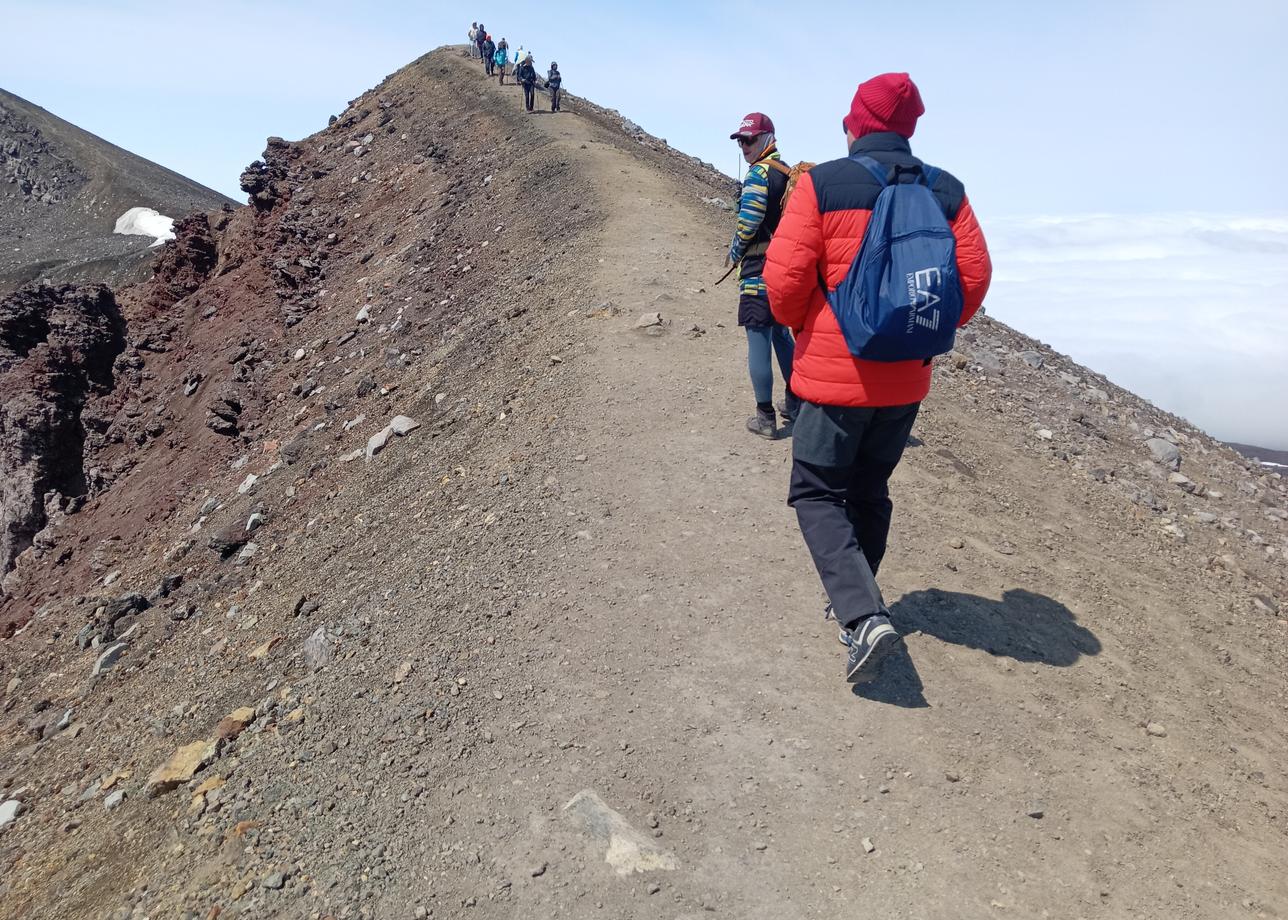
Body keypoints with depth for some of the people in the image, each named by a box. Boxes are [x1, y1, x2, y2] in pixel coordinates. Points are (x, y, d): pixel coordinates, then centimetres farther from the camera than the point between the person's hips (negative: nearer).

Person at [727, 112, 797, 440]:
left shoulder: (759, 173, -12)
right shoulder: (788, 173, 15)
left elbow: (747, 224, -18)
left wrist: (734, 254, 0)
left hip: (758, 271, -9)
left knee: (758, 340, -4)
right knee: (781, 333, 20)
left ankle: (765, 417, 0)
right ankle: (795, 403, 27)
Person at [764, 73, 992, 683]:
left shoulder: (822, 185, -10)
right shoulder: (946, 192, 4)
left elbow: (785, 277, -14)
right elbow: (975, 276, 2)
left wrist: (797, 323, 6)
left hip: (834, 375, -5)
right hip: (907, 380, 5)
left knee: (817, 494, 6)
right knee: (870, 492, 20)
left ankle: (864, 617, -10)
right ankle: (854, 602, 33)